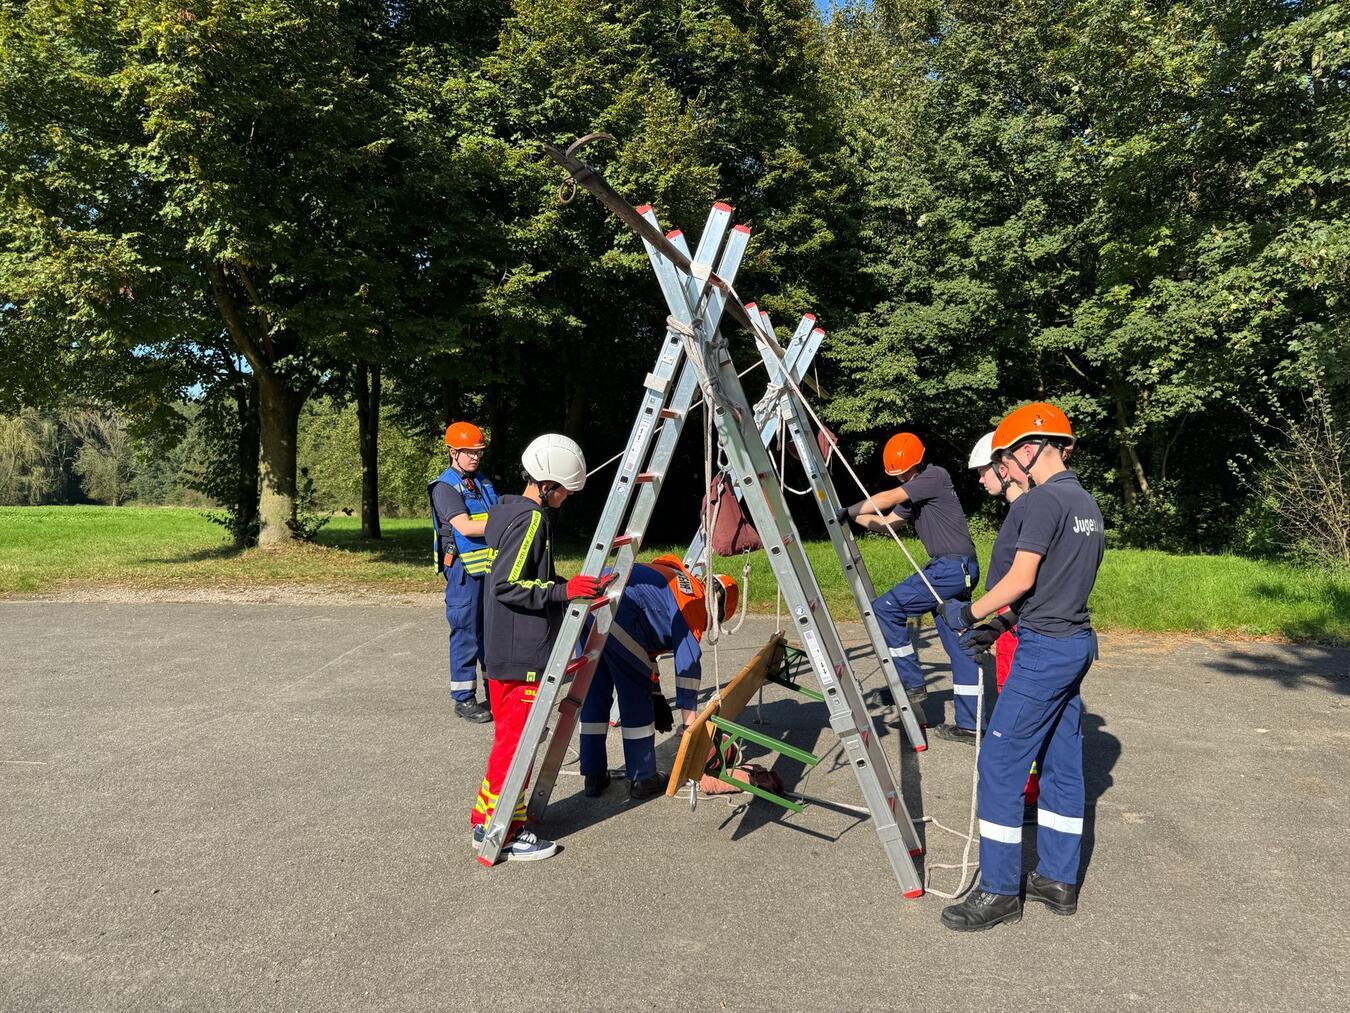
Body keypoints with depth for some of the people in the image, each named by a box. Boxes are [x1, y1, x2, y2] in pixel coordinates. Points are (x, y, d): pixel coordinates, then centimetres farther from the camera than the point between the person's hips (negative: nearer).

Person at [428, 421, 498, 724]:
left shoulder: (483, 482, 17)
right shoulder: (444, 486, -8)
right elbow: (465, 527, -19)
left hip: (491, 567, 7)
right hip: (464, 569, -7)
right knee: (466, 634, -2)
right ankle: (463, 699, 9)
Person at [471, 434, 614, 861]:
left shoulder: (510, 511, 13)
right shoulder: (531, 519, -18)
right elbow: (506, 586, -24)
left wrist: (579, 587, 14)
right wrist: (562, 591, -23)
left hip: (503, 650, 10)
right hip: (521, 654, -10)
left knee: (509, 734, 20)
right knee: (516, 740, 0)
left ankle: (487, 815, 31)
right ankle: (502, 833, 10)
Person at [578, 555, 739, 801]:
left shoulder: (672, 581, 33)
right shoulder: (695, 599, 8)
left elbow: (648, 647, 37)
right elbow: (688, 662, 3)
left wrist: (657, 697, 38)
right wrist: (690, 722, 10)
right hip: (614, 611, -9)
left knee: (593, 694, 18)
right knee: (636, 699, 7)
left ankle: (593, 776, 26)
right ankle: (643, 780, 17)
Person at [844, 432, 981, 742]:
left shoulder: (935, 475, -8)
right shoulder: (913, 495, 20)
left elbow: (888, 498, -18)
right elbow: (884, 521, 20)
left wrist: (848, 510, -16)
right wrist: (851, 516, 7)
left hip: (953, 567, -10)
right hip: (957, 569, 10)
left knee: (885, 609, -10)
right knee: (959, 645, 10)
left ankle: (912, 684, -1)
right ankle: (968, 725, 15)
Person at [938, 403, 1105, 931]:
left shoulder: (1043, 500, -15)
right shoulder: (1087, 502, 14)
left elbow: (1021, 578, -18)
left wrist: (969, 614, -5)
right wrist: (995, 620, 18)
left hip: (1044, 648, -10)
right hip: (1077, 641, 10)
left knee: (1000, 762, -3)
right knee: (1062, 763, 14)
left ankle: (1000, 891, 3)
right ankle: (1059, 881, 23)